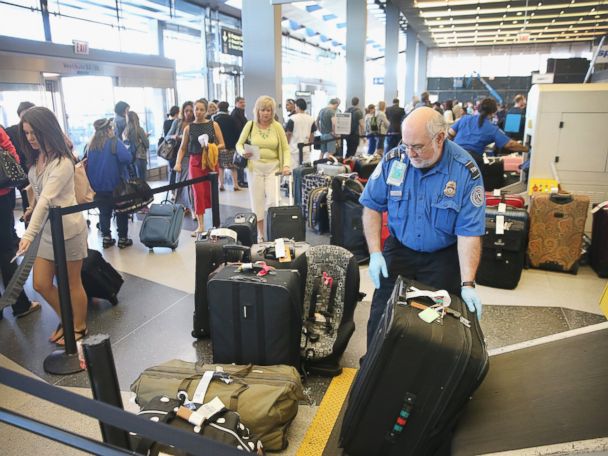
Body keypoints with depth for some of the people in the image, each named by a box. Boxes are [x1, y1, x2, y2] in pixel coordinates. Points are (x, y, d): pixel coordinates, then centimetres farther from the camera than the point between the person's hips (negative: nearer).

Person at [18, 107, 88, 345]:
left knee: (72, 283, 7)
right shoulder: (35, 158, 5)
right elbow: (39, 195, 13)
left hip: (68, 229, -8)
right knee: (41, 284, 12)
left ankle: (79, 328, 28)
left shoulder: (62, 163, -20)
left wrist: (28, 234, -33)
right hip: (47, 229, 8)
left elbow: (46, 199, -28)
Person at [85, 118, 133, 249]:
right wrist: (122, 165, -4)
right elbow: (127, 158, -25)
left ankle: (106, 238, 17)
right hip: (114, 185, -5)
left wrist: (92, 182, 19)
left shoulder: (91, 144, 5)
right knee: (121, 212, 7)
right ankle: (122, 238, 10)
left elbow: (87, 163, 11)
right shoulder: (114, 142, -13)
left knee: (104, 212, 15)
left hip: (97, 186, 5)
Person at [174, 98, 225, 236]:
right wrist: (178, 163, -5)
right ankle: (200, 225, -1)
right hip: (195, 162, 0)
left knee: (210, 192, 5)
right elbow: (183, 148, 8)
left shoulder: (214, 125, 0)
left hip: (211, 161, 0)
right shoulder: (188, 128, 3)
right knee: (198, 192, -4)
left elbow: (222, 144, 1)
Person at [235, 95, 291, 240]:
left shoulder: (277, 127, 2)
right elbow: (239, 144, 8)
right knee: (257, 201, 4)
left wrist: (286, 165, -13)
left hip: (273, 167, 0)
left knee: (273, 199, -9)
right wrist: (243, 152, -14)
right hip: (255, 167, 0)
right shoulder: (250, 125, 1)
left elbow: (285, 149, 2)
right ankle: (260, 234, 16)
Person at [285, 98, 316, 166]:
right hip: (306, 150, 4)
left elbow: (288, 134, -7)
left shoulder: (292, 119, -9)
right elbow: (312, 134, 10)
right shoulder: (311, 119, 5)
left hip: (294, 149, -4)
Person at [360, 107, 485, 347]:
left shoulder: (466, 172, -18)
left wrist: (467, 284, -25)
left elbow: (469, 233, -18)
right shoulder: (393, 159, -12)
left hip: (443, 257, -1)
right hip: (399, 250, 2)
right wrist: (375, 253, -11)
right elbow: (372, 206, -3)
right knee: (381, 319, 2)